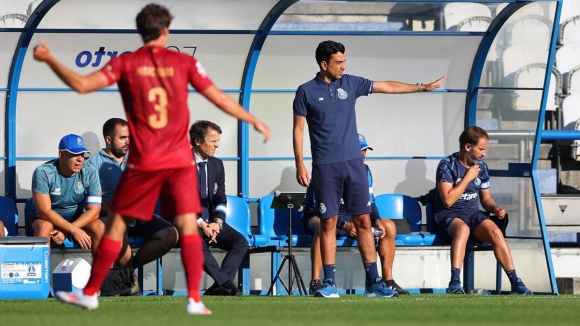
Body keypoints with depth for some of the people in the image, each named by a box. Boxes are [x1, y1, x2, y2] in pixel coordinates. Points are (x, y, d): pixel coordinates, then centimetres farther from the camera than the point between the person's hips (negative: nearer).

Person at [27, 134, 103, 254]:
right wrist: (73, 230, -32)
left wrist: (65, 232, -27)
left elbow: (93, 210, -15)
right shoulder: (43, 173, -21)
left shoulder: (90, 173, -12)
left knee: (99, 227, -26)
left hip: (77, 219, 3)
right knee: (44, 227, -36)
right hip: (47, 218, -3)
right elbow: (44, 211, -24)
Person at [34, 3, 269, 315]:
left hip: (143, 162, 0)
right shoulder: (185, 63, 1)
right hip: (180, 160, 0)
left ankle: (90, 293, 16)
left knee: (116, 224, 9)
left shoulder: (126, 63, -2)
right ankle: (194, 299, -10)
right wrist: (255, 121, 15)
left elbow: (81, 85, -9)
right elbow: (220, 99, 2)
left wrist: (49, 59, 0)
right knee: (188, 227, 0)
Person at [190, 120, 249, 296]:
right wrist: (201, 224, -19)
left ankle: (220, 287, -29)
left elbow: (221, 199, 11)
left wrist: (217, 222, -10)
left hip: (211, 222, 6)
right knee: (197, 243, -37)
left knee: (241, 242, -20)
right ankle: (226, 284, -39)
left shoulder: (217, 165, 13)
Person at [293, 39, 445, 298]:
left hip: (353, 163, 3)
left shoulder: (350, 84, 9)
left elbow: (387, 87, 13)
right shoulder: (306, 92, 1)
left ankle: (373, 282, 0)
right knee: (328, 223, -2)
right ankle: (329, 283, 3)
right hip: (324, 167, -3)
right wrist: (300, 165, -7)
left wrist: (422, 87, 11)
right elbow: (298, 129, 1)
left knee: (363, 221, 0)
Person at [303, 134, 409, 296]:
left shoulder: (364, 171, 5)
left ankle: (388, 280, -1)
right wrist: (344, 225, -30)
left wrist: (376, 221, -12)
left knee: (389, 226, -6)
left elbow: (369, 203, 10)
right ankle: (315, 282, -44)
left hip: (352, 220, 7)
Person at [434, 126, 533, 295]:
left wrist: (495, 208, -3)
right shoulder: (447, 165, -9)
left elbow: (486, 198, 19)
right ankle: (455, 284, -45)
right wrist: (467, 178, -15)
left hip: (473, 213, 5)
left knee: (495, 232, -26)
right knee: (463, 229, -40)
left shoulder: (481, 167, 10)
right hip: (448, 215, -5)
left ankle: (516, 283, -26)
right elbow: (448, 200, -18)